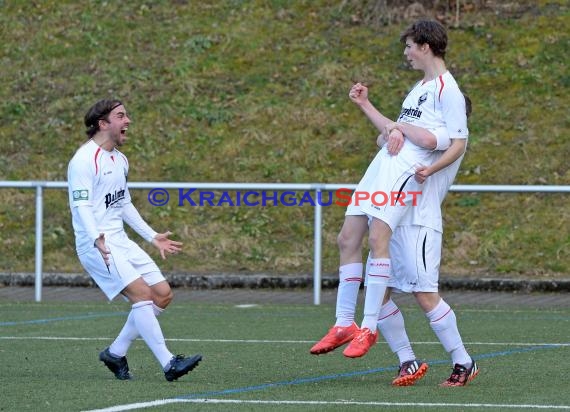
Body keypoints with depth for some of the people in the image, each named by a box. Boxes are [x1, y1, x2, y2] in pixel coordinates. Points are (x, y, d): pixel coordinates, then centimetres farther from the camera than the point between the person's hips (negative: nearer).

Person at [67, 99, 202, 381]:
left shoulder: (120, 160, 17)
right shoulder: (84, 160, -11)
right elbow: (81, 205, -20)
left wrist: (152, 237, 26)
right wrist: (97, 238, -36)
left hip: (120, 241, 9)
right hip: (96, 245, -9)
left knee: (163, 294, 1)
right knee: (142, 293, -21)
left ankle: (116, 353, 11)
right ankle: (168, 363, -24)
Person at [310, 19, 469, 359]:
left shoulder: (447, 90, -5)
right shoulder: (420, 88, 24)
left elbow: (459, 143, -10)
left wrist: (430, 169, -21)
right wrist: (366, 106, 32)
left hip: (406, 170, -10)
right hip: (382, 165, 10)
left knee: (378, 236, -23)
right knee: (348, 239, 5)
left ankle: (369, 328, -22)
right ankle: (344, 325, 10)